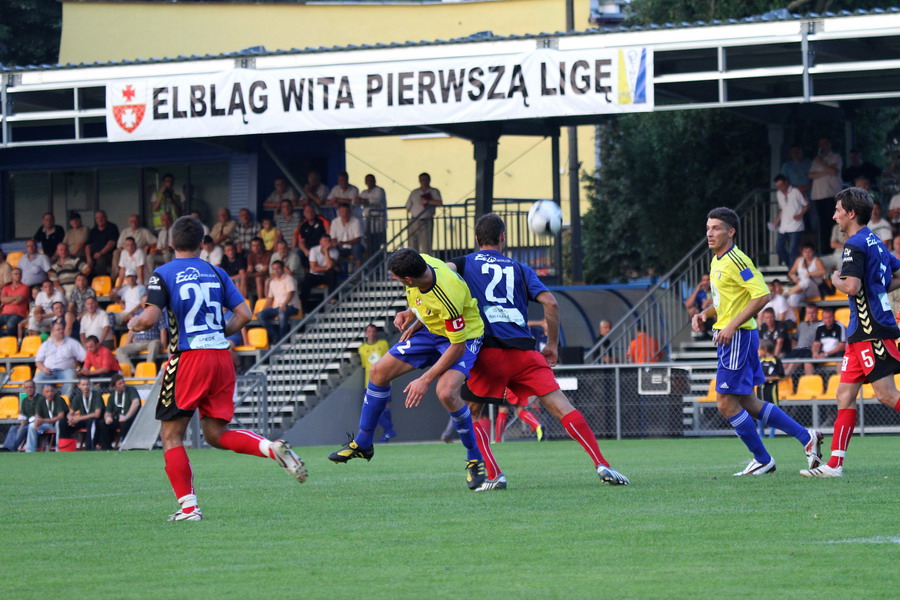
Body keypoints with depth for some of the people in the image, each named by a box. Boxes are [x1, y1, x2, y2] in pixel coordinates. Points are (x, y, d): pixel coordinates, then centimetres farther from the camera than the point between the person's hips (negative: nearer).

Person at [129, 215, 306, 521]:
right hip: (222, 356, 5)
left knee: (171, 436, 5)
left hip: (189, 358, -5)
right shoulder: (216, 273, 12)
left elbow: (149, 319, -12)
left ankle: (188, 506, -3)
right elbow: (243, 315, 8)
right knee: (216, 434, 13)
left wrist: (133, 323, 10)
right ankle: (273, 448, -11)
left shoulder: (164, 274, -2)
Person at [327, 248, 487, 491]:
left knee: (446, 392, -30)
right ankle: (362, 443, 22)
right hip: (430, 331, 8)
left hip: (462, 337, -8)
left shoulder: (447, 298, -39)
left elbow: (458, 347, -29)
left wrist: (425, 380, -26)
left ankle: (475, 459, -9)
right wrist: (410, 315, -6)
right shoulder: (422, 262, -18)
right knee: (380, 371, 4)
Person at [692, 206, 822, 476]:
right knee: (748, 403, 13)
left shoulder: (736, 261, -16)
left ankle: (762, 460, 5)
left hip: (738, 337, -10)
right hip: (728, 336, 10)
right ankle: (806, 437, 19)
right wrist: (704, 314, 9)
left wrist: (732, 325, -24)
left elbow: (761, 295, -23)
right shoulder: (716, 261, 14)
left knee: (726, 403, -7)